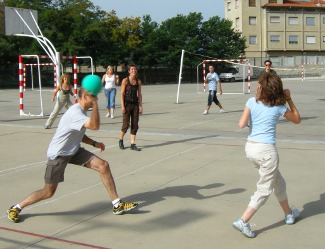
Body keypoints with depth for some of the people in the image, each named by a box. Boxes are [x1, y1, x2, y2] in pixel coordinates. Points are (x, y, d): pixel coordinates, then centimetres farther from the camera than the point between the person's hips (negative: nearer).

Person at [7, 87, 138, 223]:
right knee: (49, 192, 0)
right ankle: (15, 208, 22)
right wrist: (95, 103, -42)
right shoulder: (75, 112, -26)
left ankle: (117, 205, -3)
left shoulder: (81, 111, 6)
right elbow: (94, 126, -42)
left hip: (74, 151, 9)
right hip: (58, 154, -8)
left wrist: (94, 143, 6)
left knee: (103, 165, -8)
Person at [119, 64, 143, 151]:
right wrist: (122, 106, -13)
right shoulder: (125, 80, -4)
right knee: (126, 124, -5)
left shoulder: (138, 81, 7)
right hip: (127, 104, -4)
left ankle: (132, 144, 8)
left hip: (135, 104, 4)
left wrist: (140, 106, 6)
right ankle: (121, 140, 19)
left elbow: (139, 94, 11)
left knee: (135, 125, 2)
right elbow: (122, 94, -6)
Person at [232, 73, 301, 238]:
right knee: (264, 190, 7)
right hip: (266, 150, -5)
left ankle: (289, 214, 39)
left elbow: (242, 124, -10)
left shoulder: (252, 102, -1)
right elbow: (297, 120, 13)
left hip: (250, 148, 5)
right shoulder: (279, 106, -3)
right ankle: (243, 221, -1)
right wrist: (289, 100, 15)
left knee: (278, 182, 24)